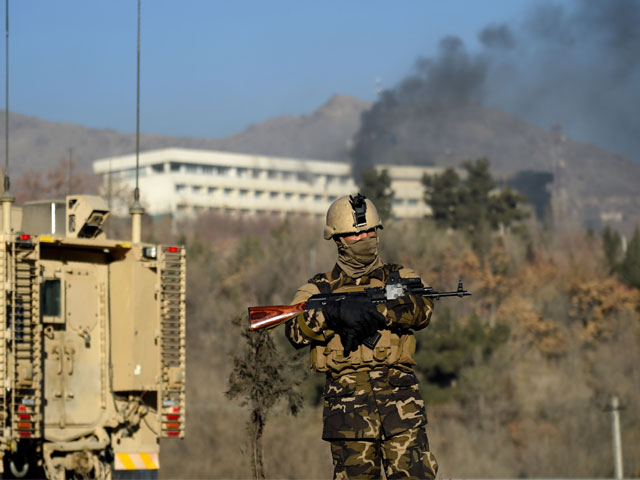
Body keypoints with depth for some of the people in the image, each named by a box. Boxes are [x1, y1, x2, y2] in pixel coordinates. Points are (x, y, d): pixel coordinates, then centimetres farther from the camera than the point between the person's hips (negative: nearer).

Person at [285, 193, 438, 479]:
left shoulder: (399, 278, 15)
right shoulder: (320, 289, 14)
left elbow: (422, 309, -7)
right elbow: (296, 330, -4)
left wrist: (374, 311, -19)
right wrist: (335, 312, -21)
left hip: (400, 398, 0)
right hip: (348, 400, 0)